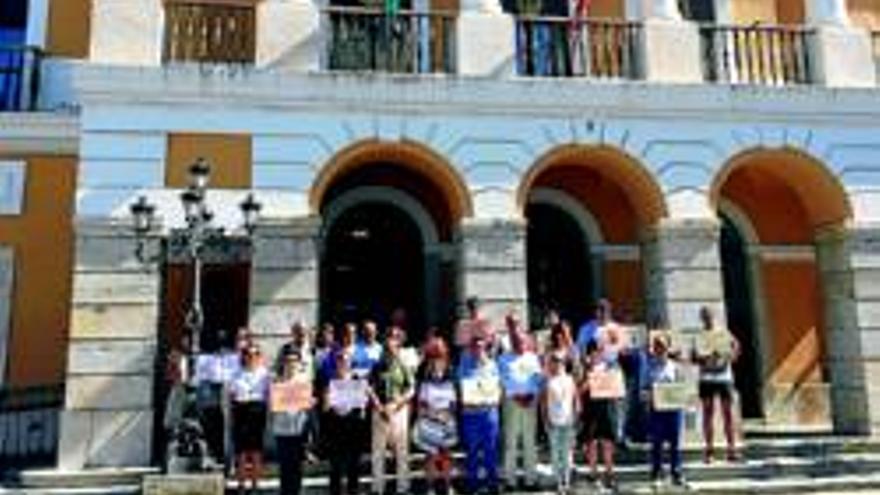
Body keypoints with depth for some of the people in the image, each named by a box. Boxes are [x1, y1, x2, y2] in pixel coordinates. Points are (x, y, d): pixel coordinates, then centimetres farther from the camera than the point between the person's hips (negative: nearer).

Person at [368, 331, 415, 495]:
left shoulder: (404, 367, 2)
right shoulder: (378, 367, 5)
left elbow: (411, 390, 0)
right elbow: (371, 389, 3)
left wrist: (396, 404, -11)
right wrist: (380, 407, -8)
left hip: (400, 410, -1)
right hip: (380, 411, 1)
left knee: (401, 449, 2)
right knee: (378, 449, 5)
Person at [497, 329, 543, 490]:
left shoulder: (533, 358, 14)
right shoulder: (504, 359, 7)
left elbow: (538, 379, 5)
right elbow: (505, 380, -3)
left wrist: (531, 395, -11)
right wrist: (515, 396, -15)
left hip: (530, 402, 2)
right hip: (511, 402, -2)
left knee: (529, 441, 3)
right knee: (511, 441, -2)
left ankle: (531, 478, 8)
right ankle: (510, 479, 2)